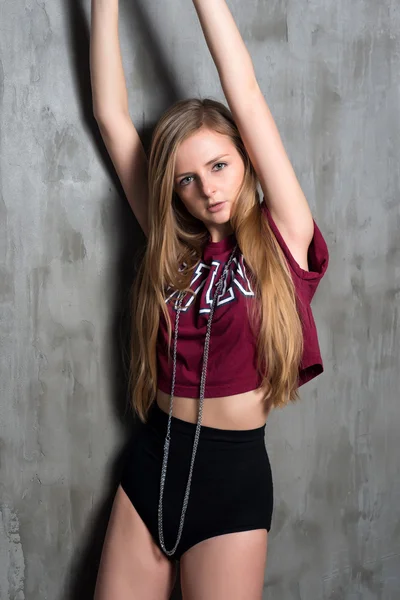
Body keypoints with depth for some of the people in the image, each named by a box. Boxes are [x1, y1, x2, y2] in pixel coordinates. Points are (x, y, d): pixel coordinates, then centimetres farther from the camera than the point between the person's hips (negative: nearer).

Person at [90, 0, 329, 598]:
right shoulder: (172, 245, 3)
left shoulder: (283, 237, -6)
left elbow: (245, 96, -11)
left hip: (234, 476, -3)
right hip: (150, 462, 4)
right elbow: (111, 115, 4)